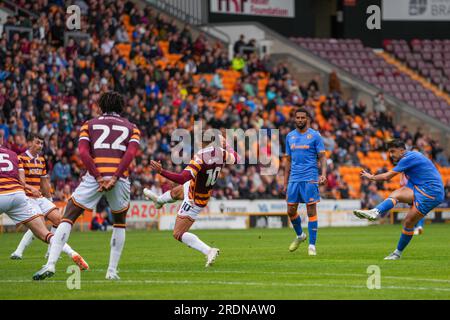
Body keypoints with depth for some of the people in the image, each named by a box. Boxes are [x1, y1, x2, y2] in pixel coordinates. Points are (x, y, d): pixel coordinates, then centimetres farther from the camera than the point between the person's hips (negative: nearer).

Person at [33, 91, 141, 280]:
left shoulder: (90, 125, 19)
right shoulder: (131, 127, 20)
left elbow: (83, 152, -1)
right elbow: (131, 153, -3)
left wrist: (99, 178, -6)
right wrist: (114, 178, -10)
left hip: (94, 177, -1)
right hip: (120, 178, 1)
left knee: (68, 218, 9)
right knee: (119, 223, 25)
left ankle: (50, 264, -7)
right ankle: (112, 271, 16)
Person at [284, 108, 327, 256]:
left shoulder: (315, 135, -1)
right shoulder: (290, 136, 12)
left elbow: (322, 156, -2)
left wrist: (323, 174, -18)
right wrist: (285, 182, 14)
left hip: (310, 179, -5)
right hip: (294, 179, 5)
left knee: (311, 211, -6)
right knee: (291, 211, 6)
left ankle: (312, 245, -2)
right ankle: (300, 235, 31)